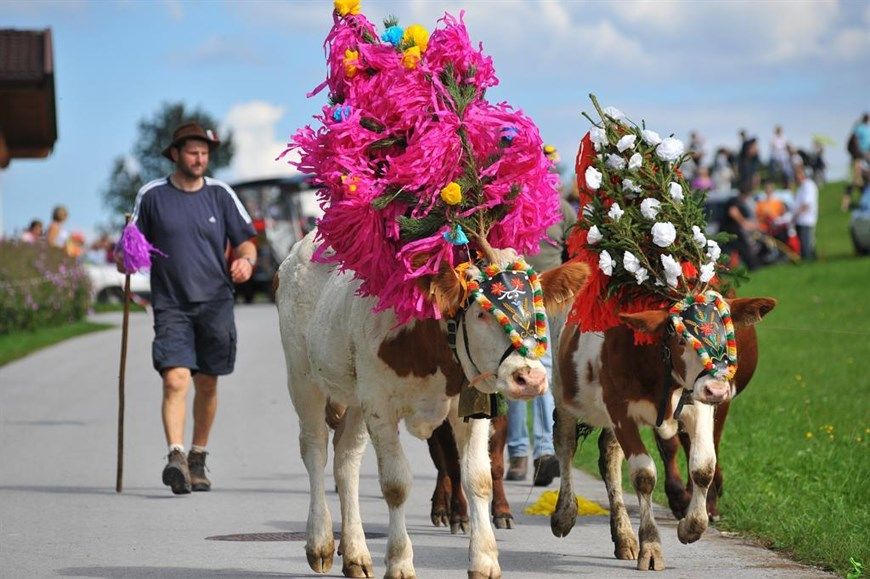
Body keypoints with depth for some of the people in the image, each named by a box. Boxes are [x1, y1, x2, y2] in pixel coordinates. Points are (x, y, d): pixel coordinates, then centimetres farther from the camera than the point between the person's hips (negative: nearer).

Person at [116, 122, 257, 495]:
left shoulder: (220, 195, 6)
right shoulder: (151, 196, 3)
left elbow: (244, 242, 9)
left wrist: (246, 261, -13)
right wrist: (125, 259, -13)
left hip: (215, 304, 2)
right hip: (171, 306, -2)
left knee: (207, 384, 9)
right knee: (175, 379, -18)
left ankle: (198, 460, 24)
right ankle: (176, 456, -28)